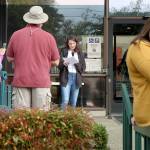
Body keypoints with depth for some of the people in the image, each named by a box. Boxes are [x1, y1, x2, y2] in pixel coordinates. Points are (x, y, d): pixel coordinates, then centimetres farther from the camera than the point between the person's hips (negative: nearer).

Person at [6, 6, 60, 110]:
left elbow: (9, 58, 11)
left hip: (21, 80, 1)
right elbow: (56, 62, 3)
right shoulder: (48, 37, -3)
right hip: (41, 81, -1)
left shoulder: (16, 35, 1)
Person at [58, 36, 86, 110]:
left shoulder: (80, 54, 14)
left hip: (76, 78, 3)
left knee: (74, 103, 5)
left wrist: (77, 64, -10)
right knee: (65, 101, -14)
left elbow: (83, 68, 8)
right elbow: (59, 64, 1)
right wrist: (64, 64, -20)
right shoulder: (63, 52, 7)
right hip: (66, 78, -3)